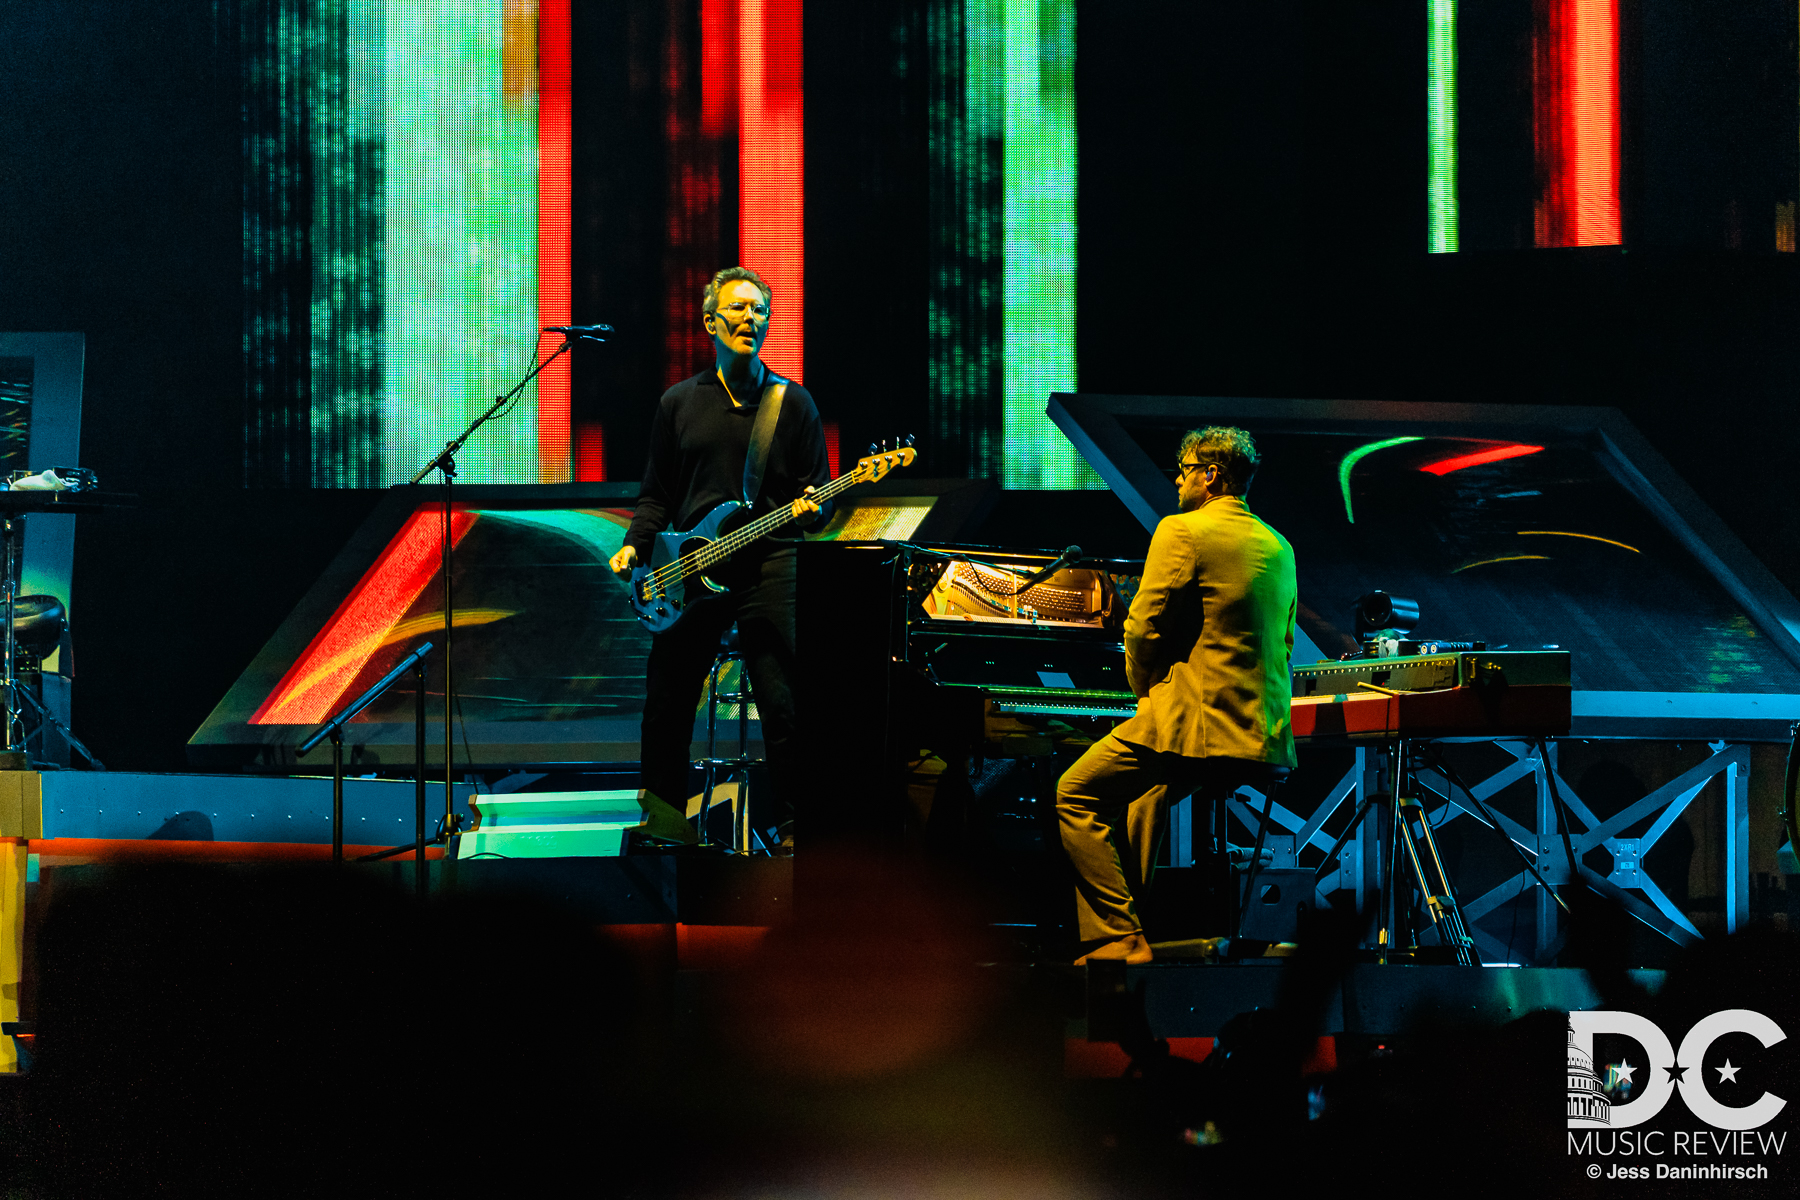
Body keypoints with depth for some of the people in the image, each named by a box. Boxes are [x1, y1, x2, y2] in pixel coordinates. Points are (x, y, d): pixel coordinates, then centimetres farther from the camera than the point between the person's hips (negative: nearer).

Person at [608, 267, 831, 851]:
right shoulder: (679, 403, 12)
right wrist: (635, 544, 0)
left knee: (782, 703, -9)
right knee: (668, 699, 1)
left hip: (768, 567, -2)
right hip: (689, 569, 2)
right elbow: (656, 493, 16)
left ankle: (794, 826, 0)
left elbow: (819, 495, 8)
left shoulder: (793, 402, 8)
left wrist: (810, 510, -14)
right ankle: (664, 813, 18)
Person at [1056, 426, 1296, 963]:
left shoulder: (1182, 531, -8)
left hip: (1195, 722, -8)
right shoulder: (1279, 548, 17)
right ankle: (1139, 928, 29)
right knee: (1140, 799, 29)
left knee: (1075, 796, 3)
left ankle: (1119, 938, -6)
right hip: (1268, 737, 8)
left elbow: (1143, 630, -11)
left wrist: (1147, 691, 7)